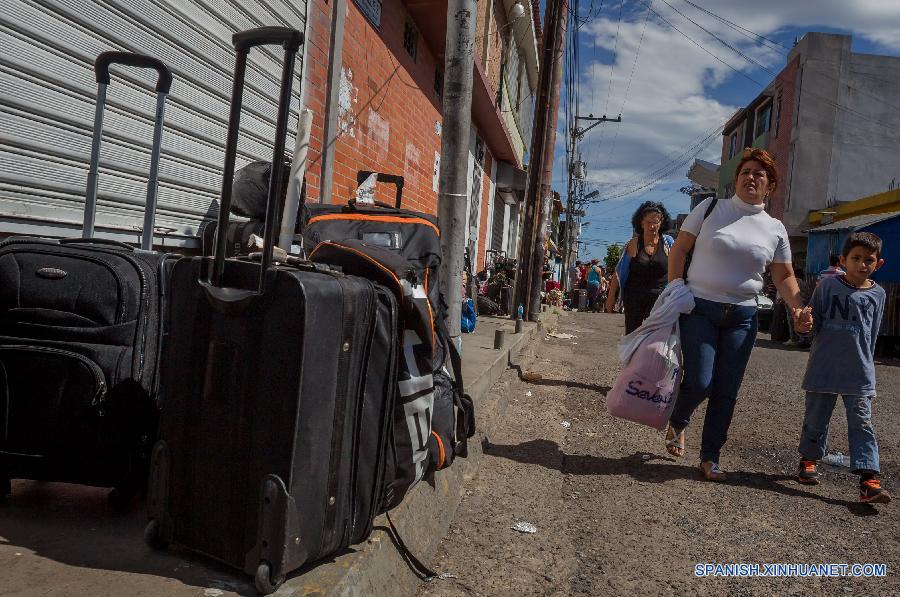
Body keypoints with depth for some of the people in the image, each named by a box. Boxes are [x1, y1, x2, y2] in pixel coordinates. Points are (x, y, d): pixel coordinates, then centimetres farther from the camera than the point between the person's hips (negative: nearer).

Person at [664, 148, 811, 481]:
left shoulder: (775, 229, 8)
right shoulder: (710, 208, 0)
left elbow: (784, 276, 13)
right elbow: (679, 250, 2)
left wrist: (797, 309, -4)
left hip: (742, 316, 3)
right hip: (699, 308, -3)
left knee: (726, 391, 5)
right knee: (699, 382, -13)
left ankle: (710, 457, 20)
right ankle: (677, 423, 20)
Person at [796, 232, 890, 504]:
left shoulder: (877, 294, 4)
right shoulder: (829, 285, -3)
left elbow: (873, 333, 13)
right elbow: (813, 318, 2)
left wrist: (864, 361, 14)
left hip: (859, 372, 1)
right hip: (824, 368, -1)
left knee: (861, 423, -3)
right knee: (816, 418, 11)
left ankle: (869, 479, -5)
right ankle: (809, 460, 31)